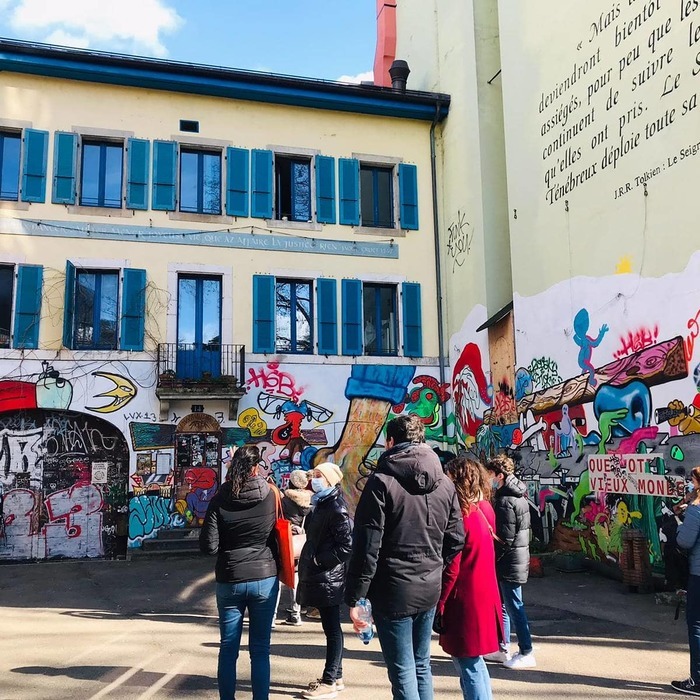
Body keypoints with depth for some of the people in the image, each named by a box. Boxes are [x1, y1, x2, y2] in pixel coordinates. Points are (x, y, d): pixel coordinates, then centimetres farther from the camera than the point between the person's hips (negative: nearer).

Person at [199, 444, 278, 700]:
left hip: (230, 581, 1)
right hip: (265, 579, 0)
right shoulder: (270, 496, -8)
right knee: (260, 649, 8)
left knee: (228, 649, 12)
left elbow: (208, 546, -8)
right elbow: (279, 534, 3)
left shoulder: (220, 500, -9)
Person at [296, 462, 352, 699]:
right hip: (319, 577, 9)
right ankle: (336, 677, 26)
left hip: (329, 579, -9)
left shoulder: (337, 509, -16)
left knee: (331, 628, 0)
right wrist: (310, 560, 10)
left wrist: (318, 560, -15)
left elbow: (347, 546, -20)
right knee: (331, 628, 16)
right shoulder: (321, 504, 12)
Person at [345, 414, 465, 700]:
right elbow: (455, 539, 7)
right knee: (421, 666, 20)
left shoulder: (382, 481, -13)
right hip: (430, 590, 6)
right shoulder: (444, 484, 4)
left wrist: (355, 598, -10)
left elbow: (366, 545, -16)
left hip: (393, 592, -5)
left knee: (402, 672, 4)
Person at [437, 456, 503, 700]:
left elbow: (451, 568, -18)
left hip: (464, 602, -8)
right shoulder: (485, 509, 2)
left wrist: (438, 605, -12)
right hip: (484, 597, 8)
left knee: (469, 669, 3)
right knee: (473, 665, 22)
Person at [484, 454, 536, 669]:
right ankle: (503, 649, 27)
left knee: (514, 607, 0)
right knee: (502, 605, 17)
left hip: (510, 562, -10)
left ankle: (526, 653, 9)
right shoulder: (518, 495, 10)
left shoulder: (505, 501, -20)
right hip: (516, 558, 10)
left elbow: (505, 538, -22)